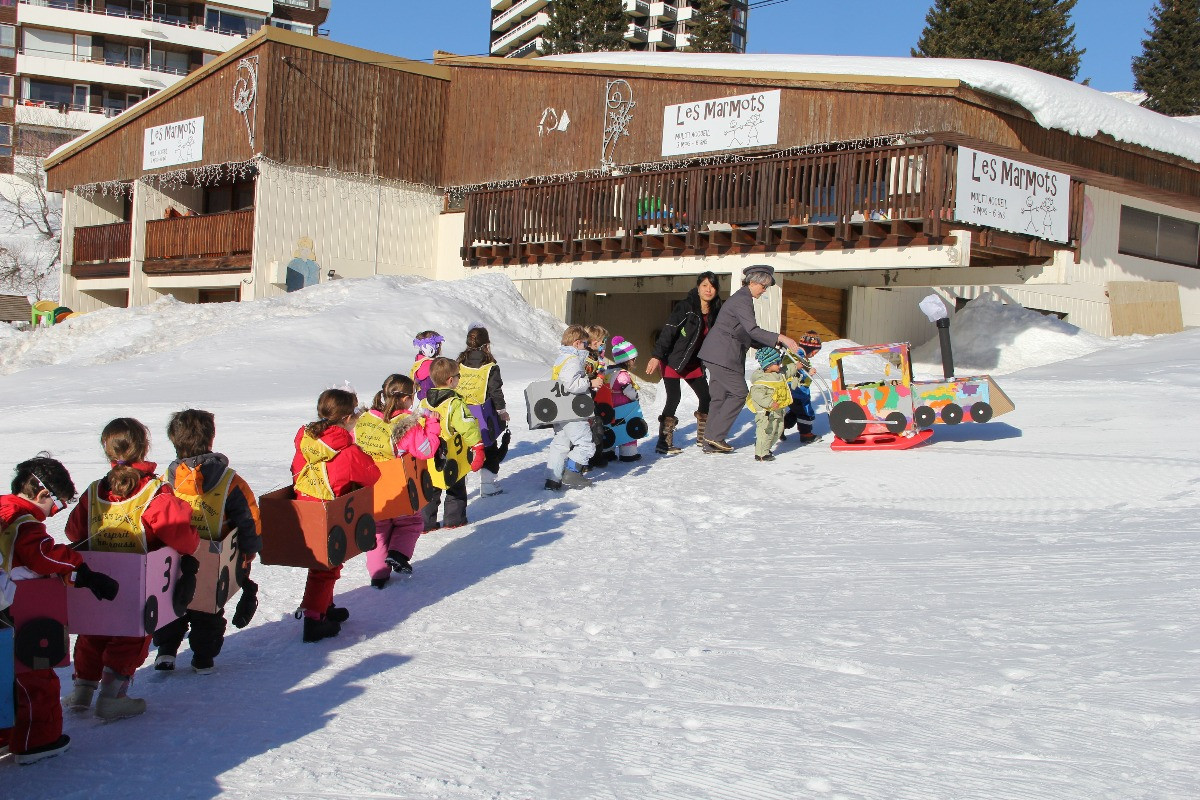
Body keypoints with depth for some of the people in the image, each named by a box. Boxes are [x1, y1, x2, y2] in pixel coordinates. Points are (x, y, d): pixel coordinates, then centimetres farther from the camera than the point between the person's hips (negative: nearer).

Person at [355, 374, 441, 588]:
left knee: (378, 528, 20)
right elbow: (426, 450, -18)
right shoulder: (408, 424, -19)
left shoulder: (363, 420, -2)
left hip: (370, 491, 4)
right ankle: (398, 553, 0)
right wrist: (432, 426, -7)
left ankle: (378, 572, 17)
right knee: (410, 522, 21)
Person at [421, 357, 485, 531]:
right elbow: (468, 426, -23)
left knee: (430, 490, 13)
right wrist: (477, 448, -18)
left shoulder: (424, 403, 3)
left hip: (429, 459, 5)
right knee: (456, 489, 14)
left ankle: (426, 522, 12)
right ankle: (454, 519, 20)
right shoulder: (454, 404, -17)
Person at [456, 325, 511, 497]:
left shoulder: (459, 363, 2)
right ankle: (487, 485, 9)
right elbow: (496, 390, -7)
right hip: (483, 413, -3)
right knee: (489, 447, 9)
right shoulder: (490, 366, -10)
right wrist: (501, 410, 5)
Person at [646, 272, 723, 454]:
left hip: (693, 362, 7)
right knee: (674, 398, -15)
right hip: (672, 359, -7)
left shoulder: (715, 312, 2)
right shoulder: (685, 306, -17)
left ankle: (703, 437, 25)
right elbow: (668, 331, -23)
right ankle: (664, 443, -9)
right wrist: (657, 356, -30)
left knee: (705, 396, 7)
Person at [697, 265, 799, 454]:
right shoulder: (742, 300, -14)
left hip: (716, 354, 10)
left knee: (719, 396, 10)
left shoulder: (742, 298, 19)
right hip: (722, 355, -10)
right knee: (739, 392, -5)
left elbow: (746, 335, 22)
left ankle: (711, 443, 11)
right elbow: (753, 331, -24)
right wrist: (780, 338, -27)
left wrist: (772, 345, 14)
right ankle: (715, 436, -4)